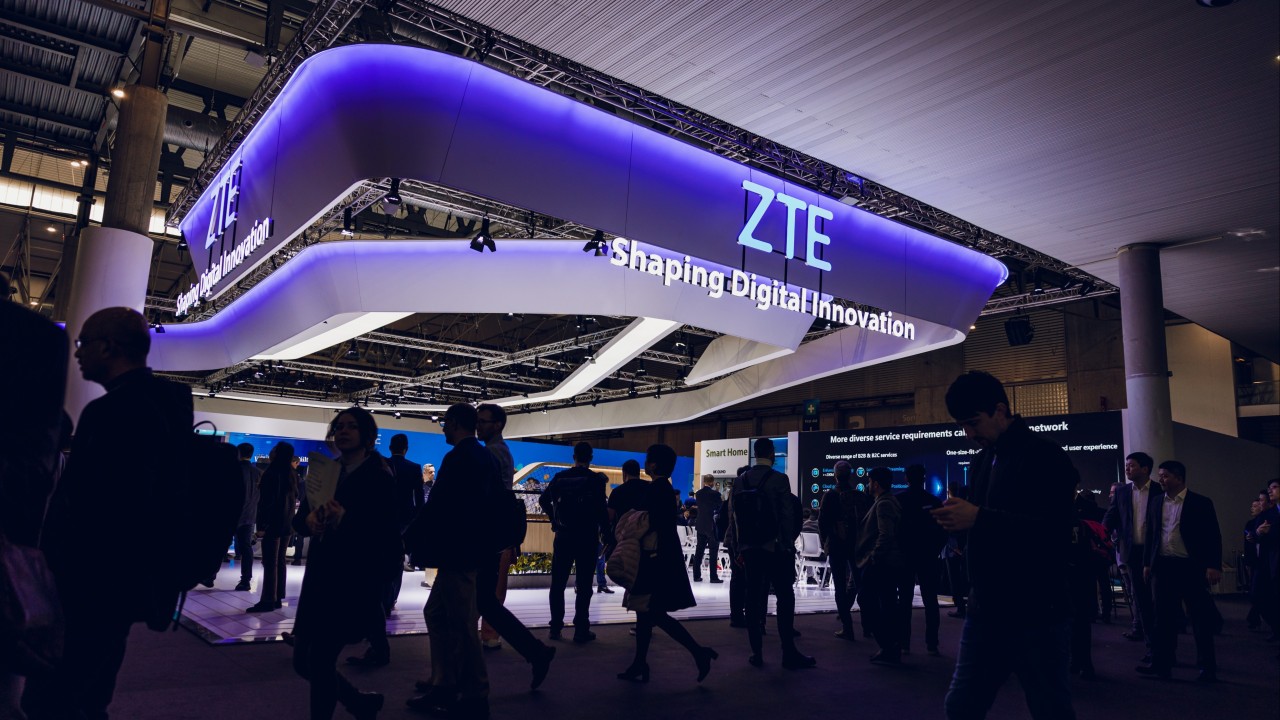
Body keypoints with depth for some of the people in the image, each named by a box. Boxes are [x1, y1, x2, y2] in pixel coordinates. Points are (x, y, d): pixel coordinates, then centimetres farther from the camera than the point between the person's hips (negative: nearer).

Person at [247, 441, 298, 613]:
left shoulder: (272, 473, -12)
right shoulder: (293, 475, 10)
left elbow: (266, 500, -16)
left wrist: (261, 525, -16)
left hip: (273, 523, -8)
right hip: (287, 523, 8)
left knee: (270, 563, -6)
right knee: (280, 561, 11)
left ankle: (268, 601, -5)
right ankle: (278, 599, 14)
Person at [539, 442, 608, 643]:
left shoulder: (560, 477, 4)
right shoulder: (595, 479, -7)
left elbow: (544, 500, 6)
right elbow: (601, 508, -13)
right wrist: (604, 529, -1)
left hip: (563, 536, 3)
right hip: (587, 538, -3)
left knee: (558, 583, 11)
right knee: (584, 585, 2)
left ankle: (556, 627, 12)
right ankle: (581, 629, 1)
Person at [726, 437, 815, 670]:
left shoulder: (740, 481, 4)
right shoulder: (779, 479, -8)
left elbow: (733, 518, 5)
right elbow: (788, 517, -8)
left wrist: (738, 549, 12)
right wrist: (789, 546, 1)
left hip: (749, 550, 4)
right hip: (775, 548, -4)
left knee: (754, 599, 7)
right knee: (785, 598, 3)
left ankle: (757, 653, 10)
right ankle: (789, 654, 3)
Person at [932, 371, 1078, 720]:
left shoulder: (1044, 455, -9)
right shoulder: (982, 460, 14)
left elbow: (1059, 529, -20)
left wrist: (978, 517, -23)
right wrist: (958, 518, 1)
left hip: (1034, 612, -7)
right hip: (986, 610, 7)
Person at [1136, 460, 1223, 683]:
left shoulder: (1200, 502, -3)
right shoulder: (1156, 502, 9)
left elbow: (1213, 536, -5)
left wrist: (1213, 566, -12)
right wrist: (1147, 563, 11)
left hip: (1191, 567, -4)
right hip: (1163, 566, 4)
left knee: (1201, 618, 5)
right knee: (1164, 618, 7)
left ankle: (1207, 667, 15)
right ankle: (1161, 663, 12)